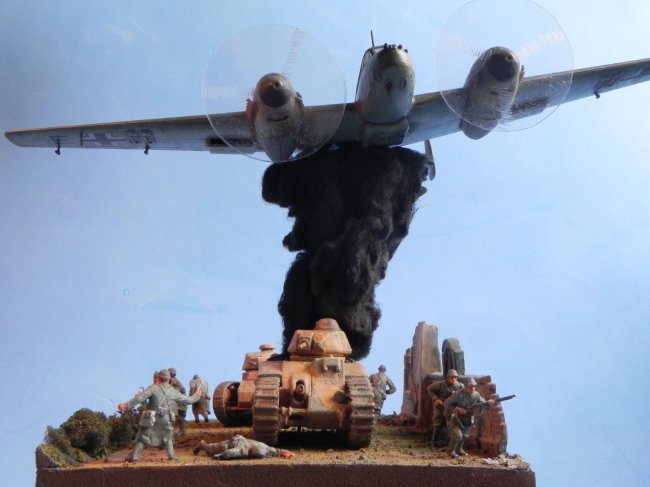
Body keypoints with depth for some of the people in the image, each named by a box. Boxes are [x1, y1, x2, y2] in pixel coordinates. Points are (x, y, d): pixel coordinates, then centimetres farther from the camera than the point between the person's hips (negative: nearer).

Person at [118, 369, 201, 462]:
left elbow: (139, 398, -15)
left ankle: (134, 457, 1)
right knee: (167, 437, 24)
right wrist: (196, 396, 31)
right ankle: (171, 455, 15)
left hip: (151, 418, -3)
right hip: (166, 419, 3)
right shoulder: (173, 391, 6)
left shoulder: (153, 388, -5)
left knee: (142, 437, 7)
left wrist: (126, 405, -13)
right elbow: (187, 400, 13)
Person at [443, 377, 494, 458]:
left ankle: (459, 449, 41)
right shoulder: (458, 394, -24)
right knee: (458, 435, -18)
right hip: (455, 419, -6)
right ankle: (451, 451, 4)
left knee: (464, 436, 16)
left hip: (466, 420, 6)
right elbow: (446, 404, -19)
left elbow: (483, 403, -9)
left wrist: (489, 403, -32)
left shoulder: (476, 395, -8)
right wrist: (458, 409, -27)